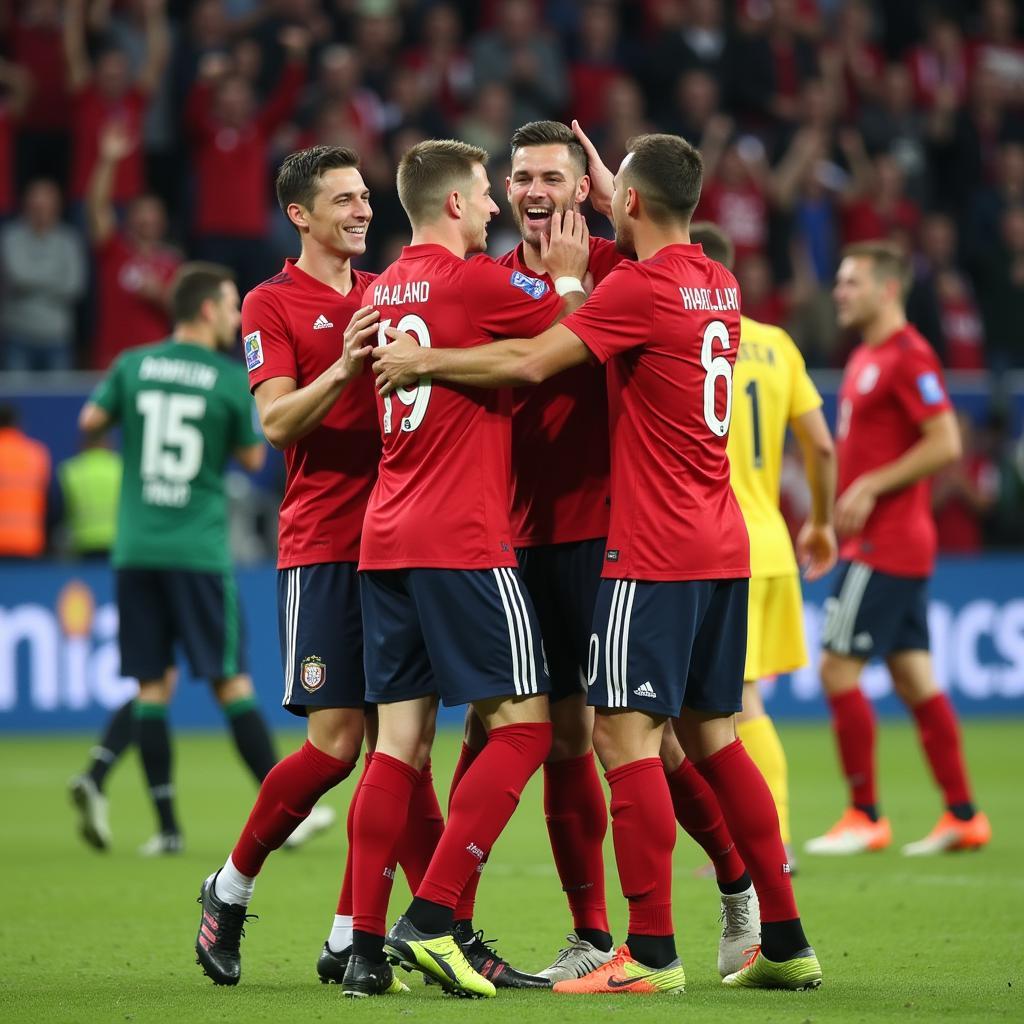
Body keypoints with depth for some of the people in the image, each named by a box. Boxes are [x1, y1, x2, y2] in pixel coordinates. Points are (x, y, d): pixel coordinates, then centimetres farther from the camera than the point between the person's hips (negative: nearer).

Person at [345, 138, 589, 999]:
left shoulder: (383, 291, 14)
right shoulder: (475, 282, -9)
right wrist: (568, 275, 19)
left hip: (384, 541, 8)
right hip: (463, 542, -8)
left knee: (400, 741, 6)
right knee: (524, 725, -1)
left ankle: (368, 947, 1)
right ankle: (431, 920, -10)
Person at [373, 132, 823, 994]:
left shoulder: (640, 288, -13)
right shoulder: (717, 285, 11)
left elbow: (528, 364, -15)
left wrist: (424, 362, -4)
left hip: (656, 553, -9)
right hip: (722, 546, 9)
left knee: (625, 734, -8)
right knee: (712, 736, 13)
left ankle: (651, 953, -12)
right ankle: (786, 944, 13)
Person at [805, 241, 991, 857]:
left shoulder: (907, 355, -12)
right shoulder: (867, 358, 17)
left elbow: (946, 444, -20)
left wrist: (870, 487, -21)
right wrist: (826, 518, 20)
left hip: (885, 546, -9)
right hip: (873, 541, 9)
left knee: (838, 668, -8)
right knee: (913, 677, 8)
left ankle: (866, 817, -3)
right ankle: (964, 816, 9)